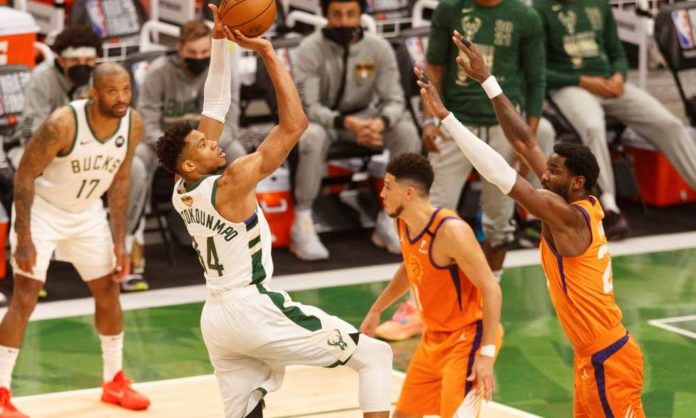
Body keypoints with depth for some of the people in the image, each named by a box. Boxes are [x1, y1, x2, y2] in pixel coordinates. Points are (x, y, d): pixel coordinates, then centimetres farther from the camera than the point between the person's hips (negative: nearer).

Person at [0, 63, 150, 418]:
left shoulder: (133, 125, -14)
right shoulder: (63, 124, -31)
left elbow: (119, 179, 0)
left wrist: (119, 241, 0)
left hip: (87, 211, 6)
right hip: (42, 209, -6)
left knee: (108, 290, 11)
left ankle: (114, 382, 28)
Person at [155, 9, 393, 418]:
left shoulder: (182, 194, 6)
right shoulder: (231, 184, -16)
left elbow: (215, 107, 11)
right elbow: (294, 124, -19)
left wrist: (220, 40, 7)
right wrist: (268, 52, -16)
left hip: (216, 319, 8)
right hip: (254, 310, -8)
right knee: (374, 355, 2)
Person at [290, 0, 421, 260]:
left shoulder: (379, 48, -10)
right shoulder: (310, 49, -18)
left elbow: (394, 100, -11)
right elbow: (308, 106, -23)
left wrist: (380, 122, -36)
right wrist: (347, 123, -40)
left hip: (363, 118, 3)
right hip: (320, 119, -3)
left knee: (407, 131, -22)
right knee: (313, 136, -37)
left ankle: (388, 221, -13)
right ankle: (302, 224, -26)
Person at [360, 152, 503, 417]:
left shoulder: (451, 230, -26)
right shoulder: (404, 224, 0)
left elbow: (491, 289, -25)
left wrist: (486, 354, -28)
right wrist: (377, 309, 24)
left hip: (468, 338, -9)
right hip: (435, 337, 9)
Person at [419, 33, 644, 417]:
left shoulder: (569, 217, -18)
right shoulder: (582, 206, 5)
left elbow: (502, 175, -24)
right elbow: (524, 143, 7)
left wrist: (445, 117, -25)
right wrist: (486, 80, 6)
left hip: (607, 360, -9)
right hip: (593, 357, 9)